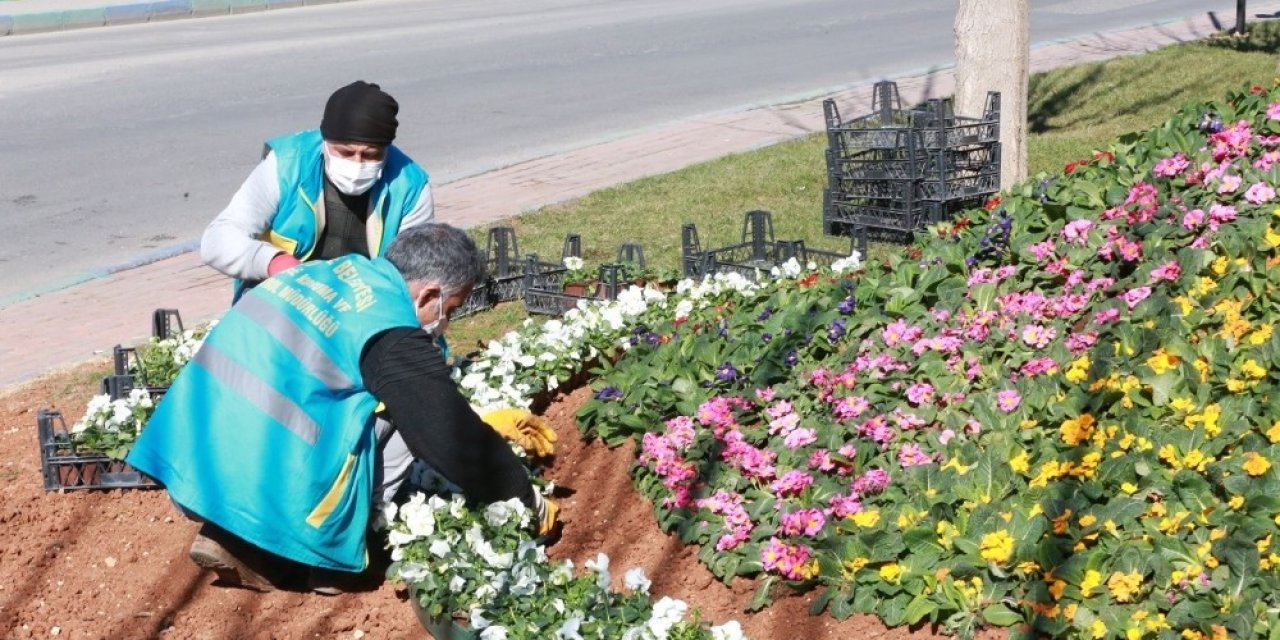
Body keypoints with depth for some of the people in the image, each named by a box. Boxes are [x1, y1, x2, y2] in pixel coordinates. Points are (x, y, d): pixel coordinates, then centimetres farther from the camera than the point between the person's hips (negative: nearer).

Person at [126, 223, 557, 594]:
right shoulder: (394, 338, -9)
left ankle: (227, 535, 13)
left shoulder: (342, 269, 15)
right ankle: (333, 549, 5)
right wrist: (530, 503, 11)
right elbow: (454, 439, -3)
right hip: (258, 485, -7)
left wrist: (487, 427, 33)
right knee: (400, 415, 4)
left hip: (194, 459, 7)